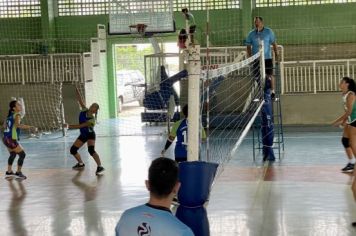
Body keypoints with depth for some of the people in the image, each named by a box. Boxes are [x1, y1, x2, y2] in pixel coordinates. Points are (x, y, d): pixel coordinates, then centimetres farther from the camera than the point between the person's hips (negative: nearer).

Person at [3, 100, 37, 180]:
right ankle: (18, 173, 2)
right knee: (22, 154, 0)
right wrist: (30, 127, -32)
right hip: (11, 139, -9)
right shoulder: (17, 115, -12)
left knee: (13, 154, 27)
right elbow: (18, 125, -30)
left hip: (6, 138, 9)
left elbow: (5, 125, 24)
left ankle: (9, 172, 35)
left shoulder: (10, 115, 13)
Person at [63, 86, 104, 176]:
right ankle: (81, 164, 30)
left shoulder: (92, 120, -28)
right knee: (73, 150, 6)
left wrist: (69, 126, -31)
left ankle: (100, 167, -25)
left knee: (91, 150, -30)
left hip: (90, 135, -7)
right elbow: (80, 99, -16)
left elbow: (80, 126, -31)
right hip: (83, 135, 7)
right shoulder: (84, 110, -12)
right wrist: (76, 89, -26)